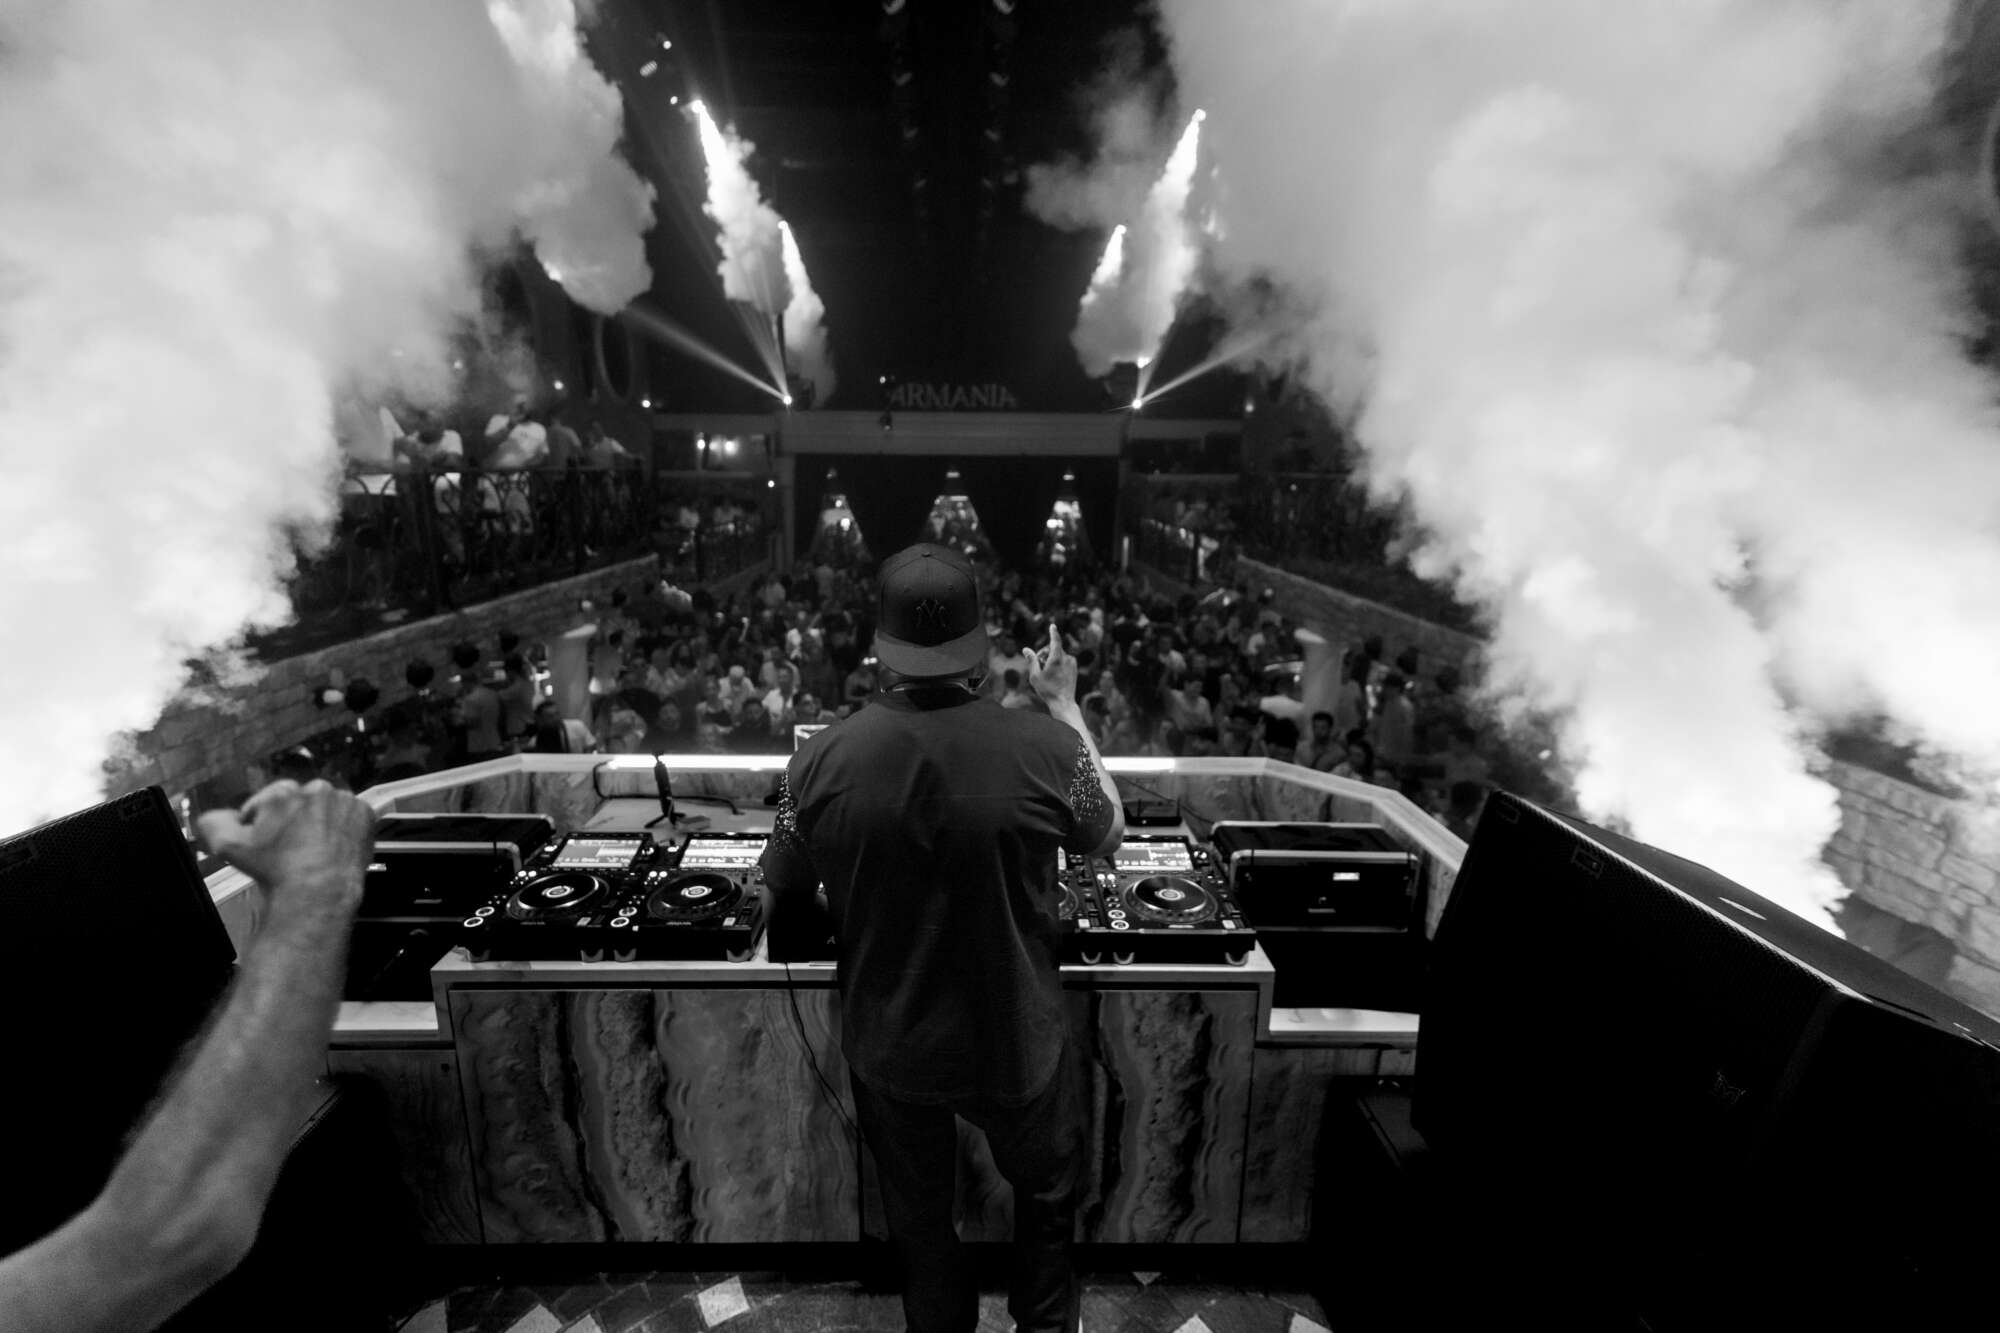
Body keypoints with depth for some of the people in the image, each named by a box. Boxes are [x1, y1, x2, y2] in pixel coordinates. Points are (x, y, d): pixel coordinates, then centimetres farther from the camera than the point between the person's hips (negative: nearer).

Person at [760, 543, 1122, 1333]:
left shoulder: (820, 762, -22)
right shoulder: (1045, 750, -27)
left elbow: (784, 909, -5)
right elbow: (1108, 838, -4)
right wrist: (1065, 708, 2)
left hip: (888, 1048, 2)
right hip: (1016, 1045, -1)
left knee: (919, 1223, 30)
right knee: (1047, 1193, 32)